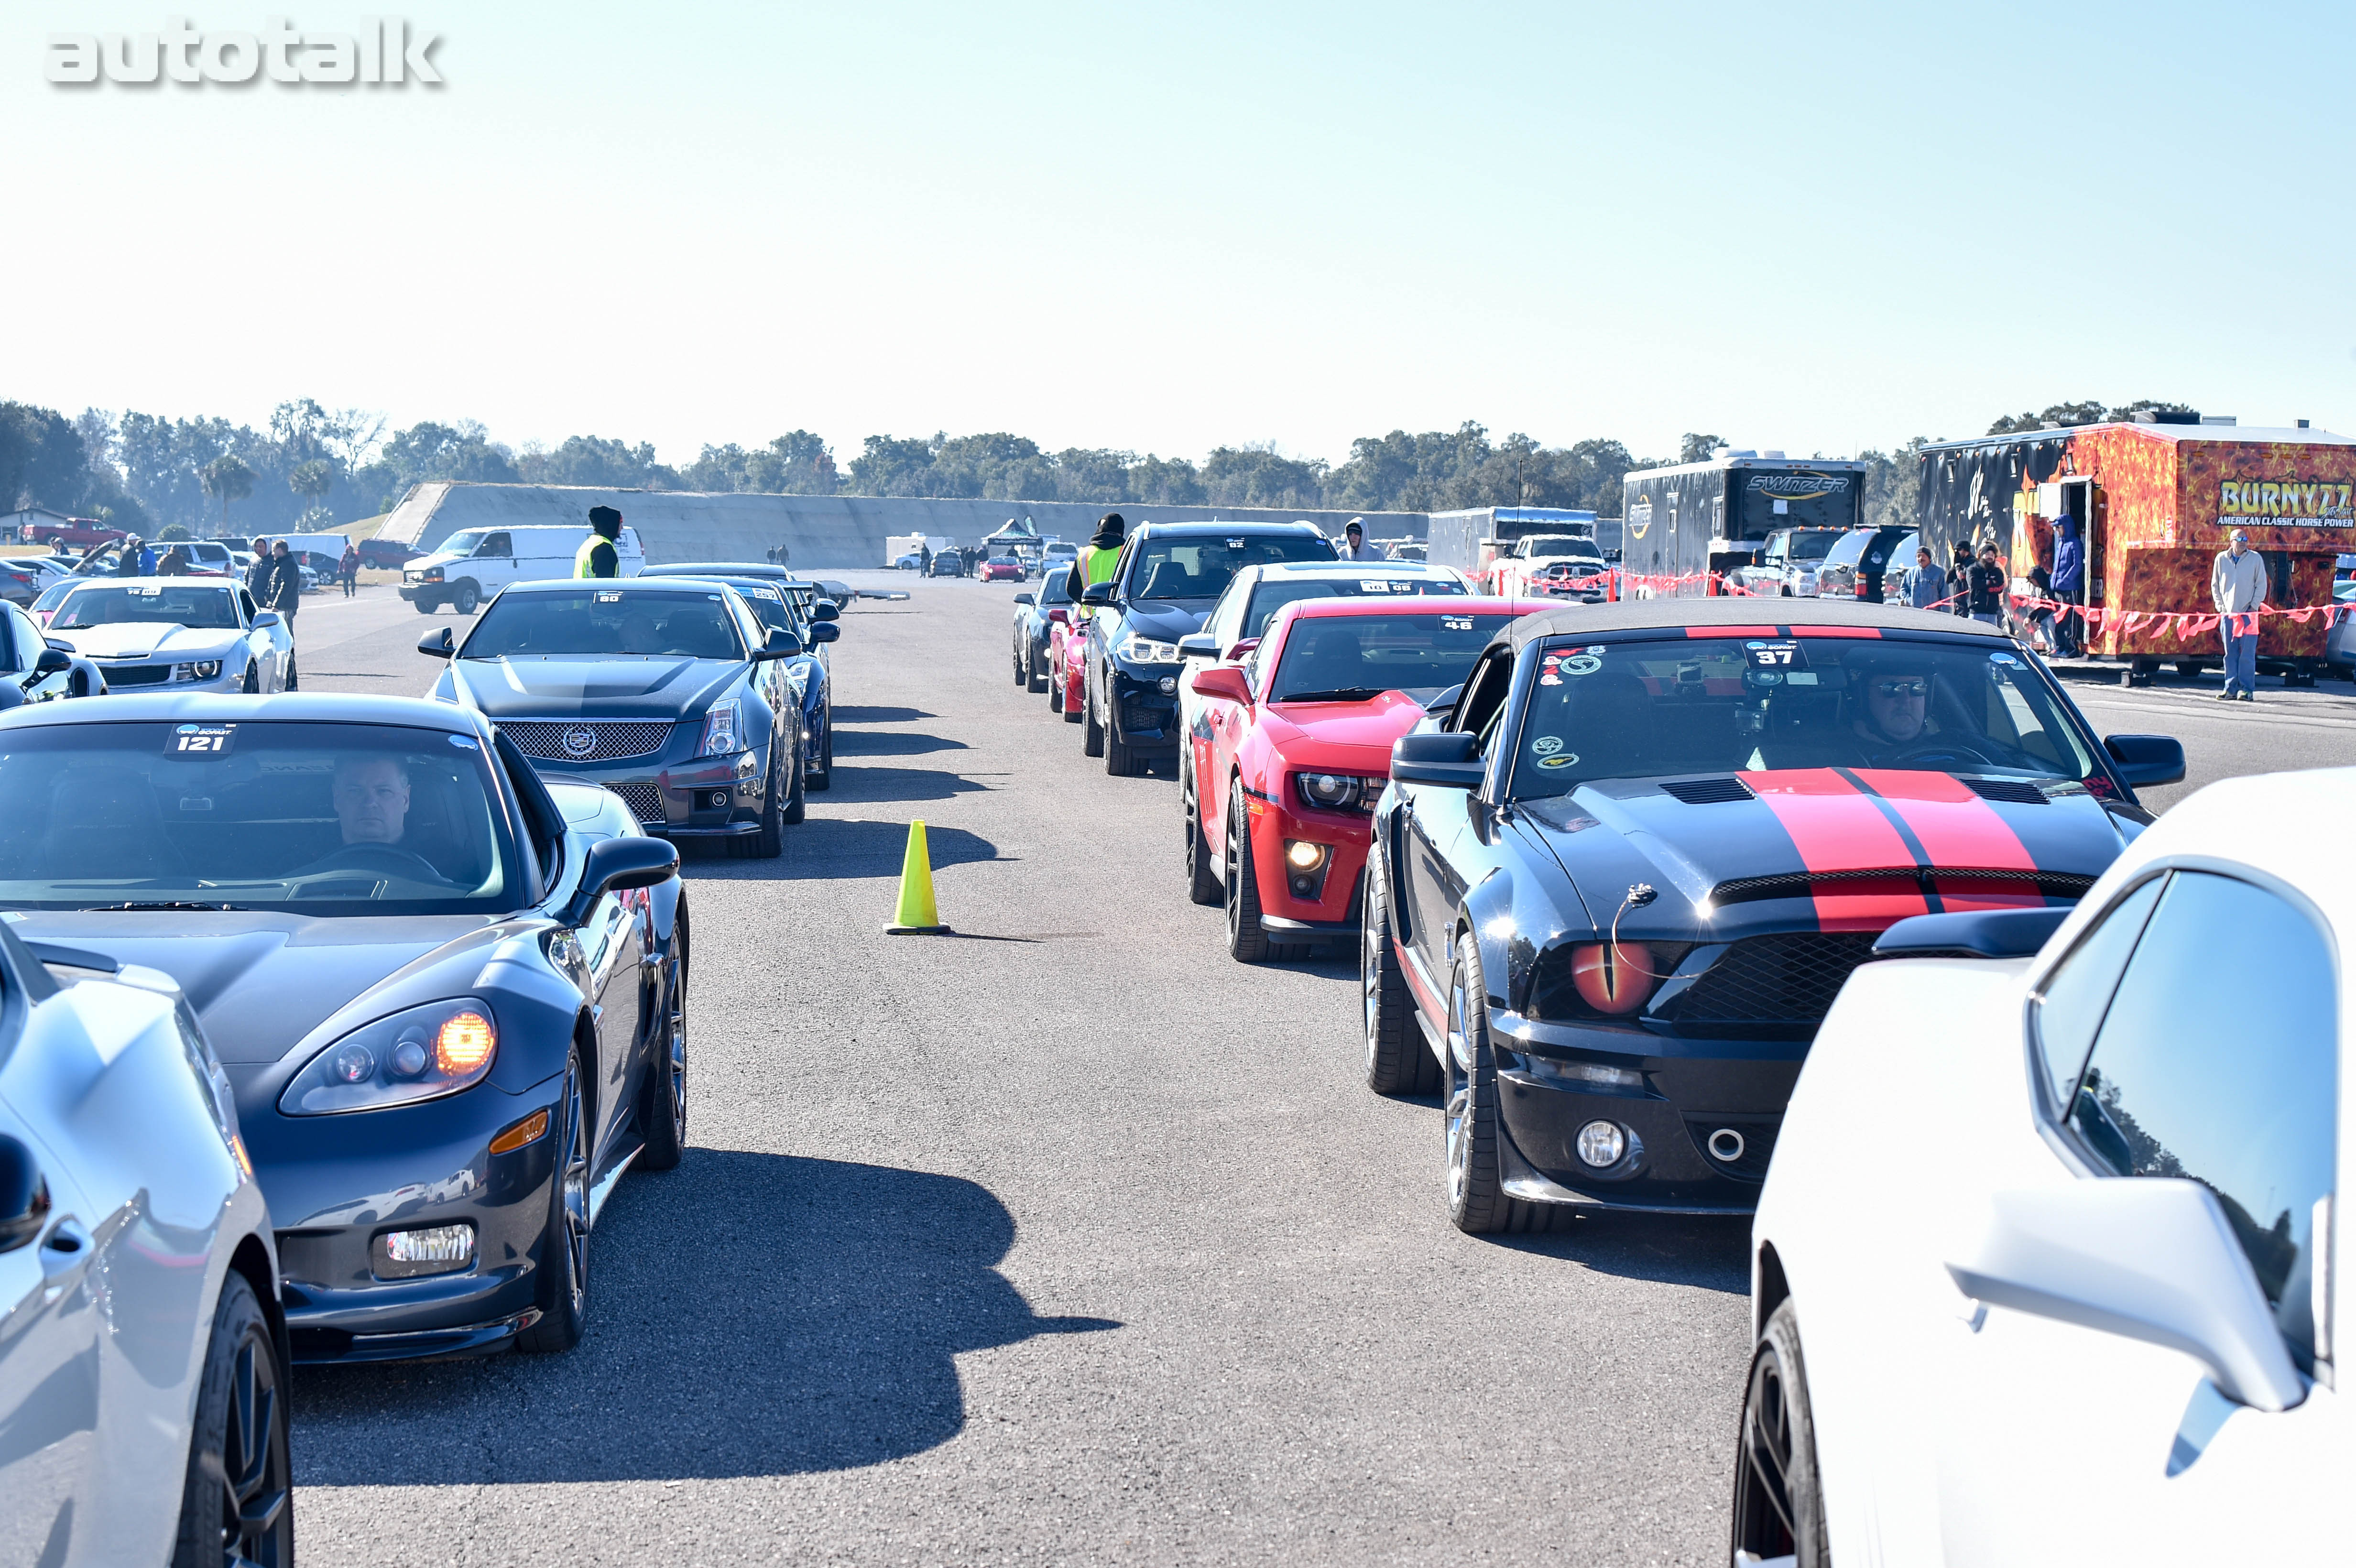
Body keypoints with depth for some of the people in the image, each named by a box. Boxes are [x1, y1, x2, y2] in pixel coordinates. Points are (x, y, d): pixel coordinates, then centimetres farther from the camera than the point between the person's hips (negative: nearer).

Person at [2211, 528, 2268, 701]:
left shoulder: (2256, 559, 1)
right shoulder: (2222, 559, 7)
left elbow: (2261, 585, 4)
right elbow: (2215, 584, 14)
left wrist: (2254, 606, -4)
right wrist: (2220, 606, 4)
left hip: (2248, 614, -2)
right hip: (2228, 613, 2)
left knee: (2247, 653, -5)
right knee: (2230, 653, 5)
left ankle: (2247, 689, -3)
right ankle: (2231, 688, 9)